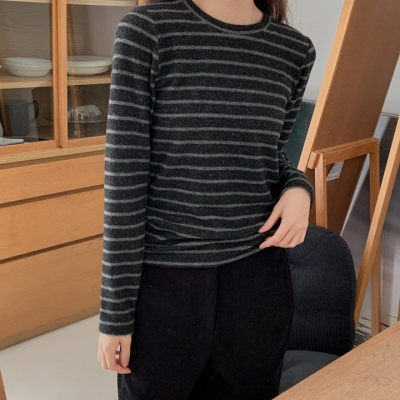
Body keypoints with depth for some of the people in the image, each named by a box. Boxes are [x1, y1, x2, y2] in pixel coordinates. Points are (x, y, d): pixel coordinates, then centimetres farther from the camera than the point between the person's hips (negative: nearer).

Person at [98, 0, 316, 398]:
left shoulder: (295, 50, 2)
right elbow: (124, 180, -10)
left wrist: (298, 188, -8)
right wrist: (115, 312, -8)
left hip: (257, 280, 4)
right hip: (163, 281, -3)